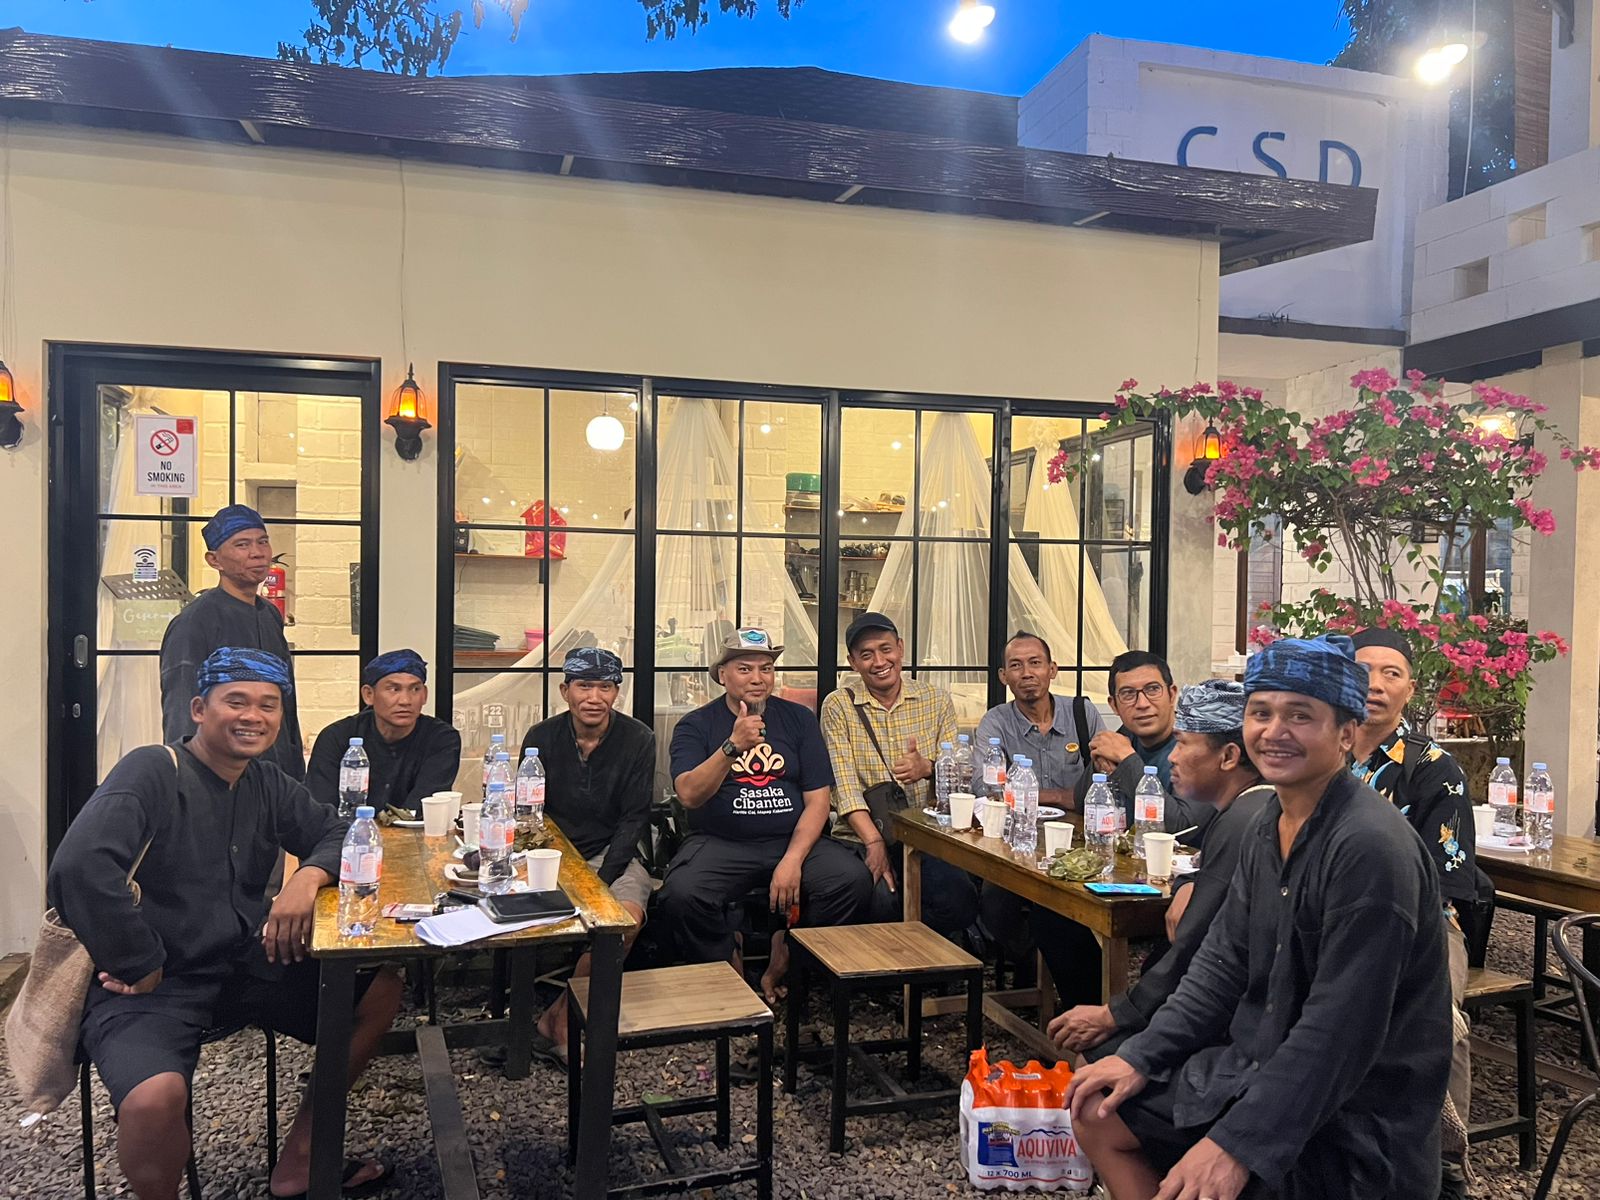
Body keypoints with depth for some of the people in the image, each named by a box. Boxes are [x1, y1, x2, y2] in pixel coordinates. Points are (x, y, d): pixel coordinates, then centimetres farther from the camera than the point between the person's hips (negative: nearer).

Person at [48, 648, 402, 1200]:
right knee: (156, 1098, -35)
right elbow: (79, 867, -28)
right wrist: (140, 966, -21)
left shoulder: (267, 783, 8)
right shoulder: (152, 771, -15)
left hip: (244, 965, 8)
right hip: (153, 983, -7)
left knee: (380, 992, 4)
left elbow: (337, 834, 9)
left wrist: (309, 875, -14)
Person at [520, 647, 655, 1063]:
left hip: (611, 852, 0)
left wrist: (601, 879, -17)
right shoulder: (542, 738, 1)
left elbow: (633, 818, -4)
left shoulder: (638, 740, -2)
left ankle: (559, 1020, -13)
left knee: (629, 916, -30)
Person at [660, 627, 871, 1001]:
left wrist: (793, 860, -11)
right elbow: (689, 796, -12)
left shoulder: (799, 719, 11)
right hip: (720, 843, -2)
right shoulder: (695, 725, 5)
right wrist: (733, 746, -25)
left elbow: (817, 799, 4)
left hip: (793, 839, 2)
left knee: (854, 881, -24)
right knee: (681, 894, -32)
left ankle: (786, 960, 0)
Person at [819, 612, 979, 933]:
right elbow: (845, 785, -7)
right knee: (882, 899, -32)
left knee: (960, 900, -25)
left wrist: (928, 769, -20)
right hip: (861, 837, -2)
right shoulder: (838, 706, 2)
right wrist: (874, 843, -21)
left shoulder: (937, 701, 9)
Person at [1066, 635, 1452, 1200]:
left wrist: (1237, 1144, -28)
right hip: (1260, 1066, 9)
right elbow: (1223, 964, 7)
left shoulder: (1370, 847, -24)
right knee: (1097, 1111, 12)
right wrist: (1139, 1057, -1)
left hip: (1356, 1114, -8)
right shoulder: (1269, 824, 4)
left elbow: (1340, 1029, -27)